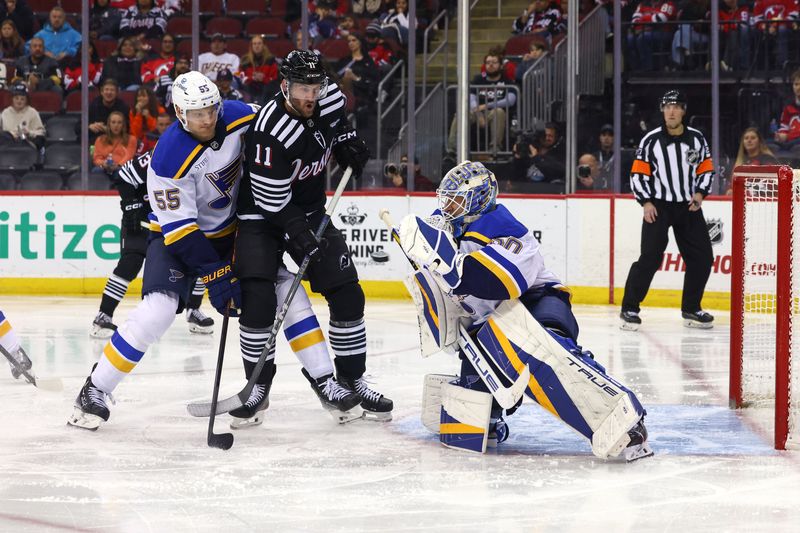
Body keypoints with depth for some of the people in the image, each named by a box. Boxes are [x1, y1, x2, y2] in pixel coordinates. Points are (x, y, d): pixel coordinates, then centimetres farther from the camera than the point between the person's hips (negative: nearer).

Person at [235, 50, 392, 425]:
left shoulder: (330, 99, -10)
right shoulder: (271, 133, -30)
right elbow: (274, 202, -25)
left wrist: (349, 146, -1)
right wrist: (301, 239, -29)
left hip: (311, 211, 6)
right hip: (262, 215, -6)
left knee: (347, 293, 0)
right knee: (258, 300, -18)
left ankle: (351, 380, 12)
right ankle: (258, 386, -2)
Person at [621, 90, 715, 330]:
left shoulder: (697, 139, 4)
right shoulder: (651, 141, -5)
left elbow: (706, 169, 12)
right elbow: (638, 174, -2)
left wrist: (700, 193, -5)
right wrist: (646, 202, -12)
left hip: (689, 205, 4)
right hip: (658, 205, -4)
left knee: (702, 258, 3)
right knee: (650, 257, -15)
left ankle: (691, 308, 18)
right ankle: (629, 309, -7)